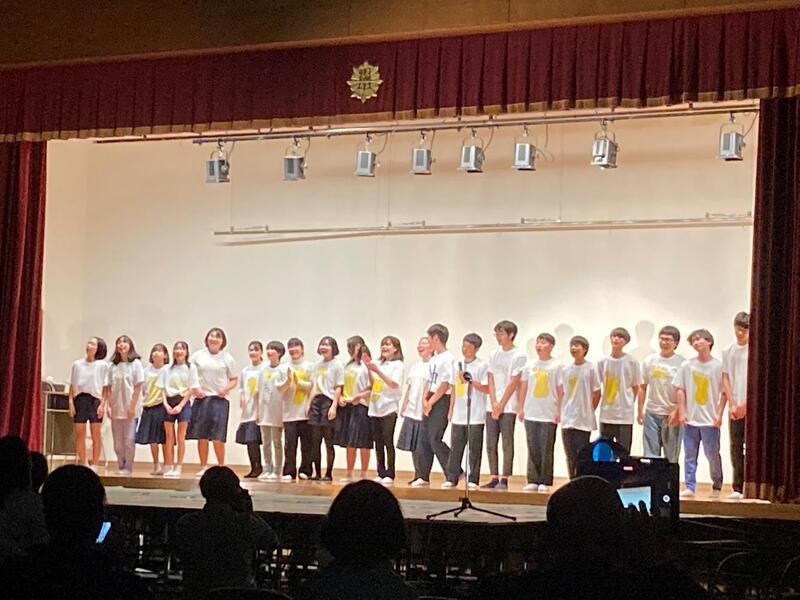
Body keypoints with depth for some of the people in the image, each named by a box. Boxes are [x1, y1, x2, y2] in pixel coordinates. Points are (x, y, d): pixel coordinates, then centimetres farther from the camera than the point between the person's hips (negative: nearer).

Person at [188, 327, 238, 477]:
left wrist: (226, 389, -9)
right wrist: (194, 388, -3)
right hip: (201, 398, 2)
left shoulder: (227, 358, 7)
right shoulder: (198, 355, 8)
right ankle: (203, 467, 11)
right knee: (202, 436, 3)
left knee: (218, 437, -7)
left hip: (219, 399, -2)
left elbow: (234, 379, 9)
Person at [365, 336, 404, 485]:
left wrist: (377, 371, -18)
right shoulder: (378, 363, 14)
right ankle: (381, 473, 11)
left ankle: (390, 474, 0)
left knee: (388, 441, -4)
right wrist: (368, 368, -1)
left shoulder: (397, 364, -2)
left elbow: (394, 384, -13)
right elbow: (372, 383, 12)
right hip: (375, 407, 6)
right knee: (378, 443, 6)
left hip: (389, 408, -6)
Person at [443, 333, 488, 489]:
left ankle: (472, 480, 4)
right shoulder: (457, 365, 13)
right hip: (458, 415, 5)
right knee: (455, 446, 6)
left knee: (474, 448, -1)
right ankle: (451, 478, 11)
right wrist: (451, 410, 14)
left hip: (475, 416, -5)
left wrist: (470, 380, -16)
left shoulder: (482, 366, -4)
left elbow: (487, 389, -8)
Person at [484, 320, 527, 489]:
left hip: (508, 407, -6)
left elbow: (513, 383, -9)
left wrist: (501, 405, -10)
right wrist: (494, 404, -3)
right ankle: (494, 478, 11)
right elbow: (491, 381, 9)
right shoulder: (494, 355, 13)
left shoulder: (519, 356, -5)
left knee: (507, 443, -5)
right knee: (491, 444, 5)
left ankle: (504, 480, -3)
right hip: (492, 406, 6)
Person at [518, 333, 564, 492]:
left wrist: (559, 411, -5)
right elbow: (523, 388, 13)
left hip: (549, 415, -3)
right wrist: (520, 408, 10)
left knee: (546, 450, 0)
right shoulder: (530, 365, 9)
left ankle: (545, 482, 6)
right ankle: (533, 481, 10)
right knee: (533, 449, 6)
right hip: (531, 413, 3)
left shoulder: (556, 366, -1)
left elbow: (560, 390, -1)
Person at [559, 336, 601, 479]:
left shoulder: (590, 369, -5)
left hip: (584, 420, -4)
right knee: (570, 455, 7)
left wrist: (589, 411, 1)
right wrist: (563, 411, 8)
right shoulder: (566, 370, 8)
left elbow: (597, 393, -1)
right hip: (567, 419, 5)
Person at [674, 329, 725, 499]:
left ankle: (717, 486, 17)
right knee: (690, 455, 4)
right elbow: (680, 390, 7)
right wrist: (681, 412, 0)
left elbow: (724, 392, 0)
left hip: (710, 420, -2)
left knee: (713, 454, 1)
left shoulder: (718, 366, -1)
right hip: (690, 419, 2)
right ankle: (689, 487, 8)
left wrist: (719, 413, -7)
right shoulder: (687, 365, 5)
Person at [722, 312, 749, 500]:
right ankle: (738, 488, 5)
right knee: (736, 447, 3)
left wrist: (745, 404, -10)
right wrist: (732, 405, -1)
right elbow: (725, 379, 9)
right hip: (735, 407, 3)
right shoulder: (728, 351, 10)